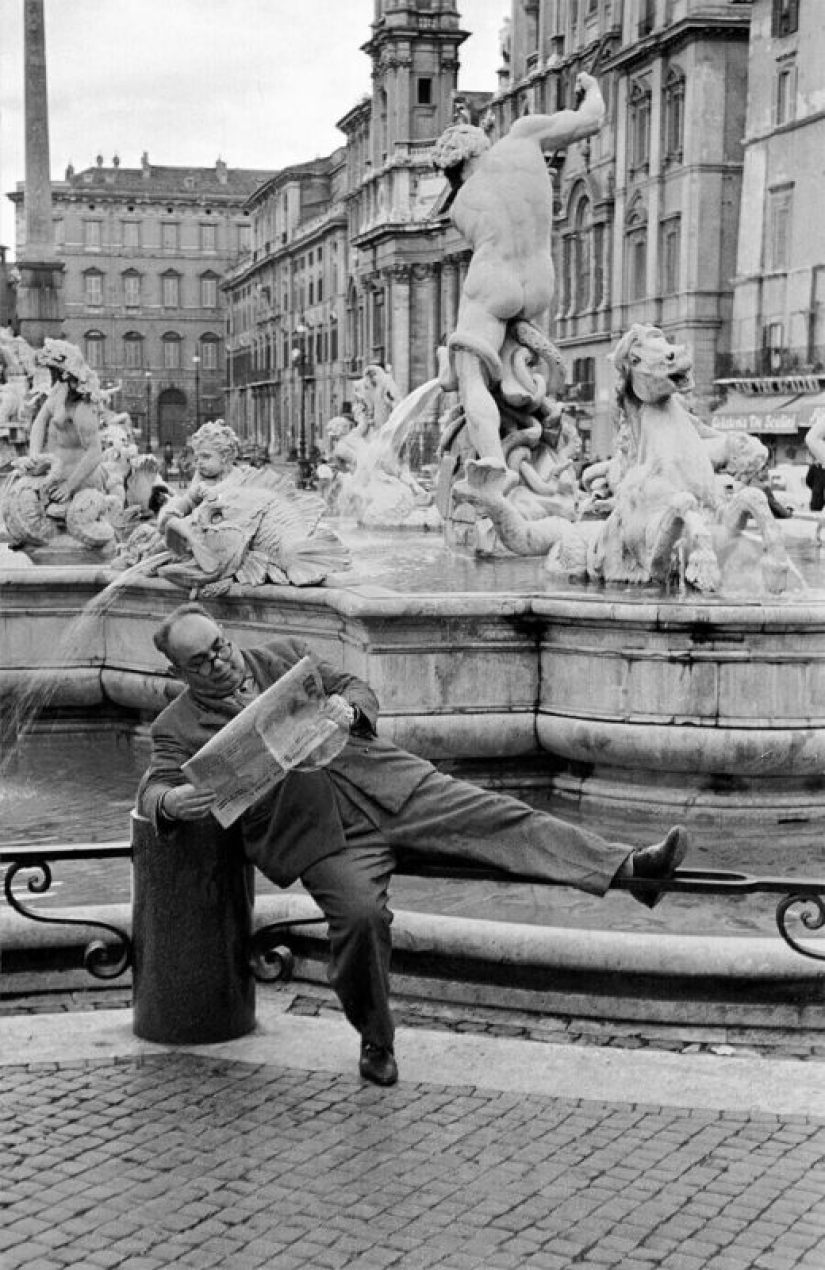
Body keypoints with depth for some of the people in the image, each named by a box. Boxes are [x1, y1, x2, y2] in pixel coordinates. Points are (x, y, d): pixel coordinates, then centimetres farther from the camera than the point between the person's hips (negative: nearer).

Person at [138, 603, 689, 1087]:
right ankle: (375, 1041, -3)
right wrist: (172, 802, -29)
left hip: (385, 782, 3)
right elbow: (152, 789, -3)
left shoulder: (284, 656, 16)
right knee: (360, 916, -28)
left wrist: (348, 709, -9)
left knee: (498, 815, -15)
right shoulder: (178, 726, 9)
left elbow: (361, 690, 16)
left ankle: (626, 864, -25)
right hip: (322, 834, -2)